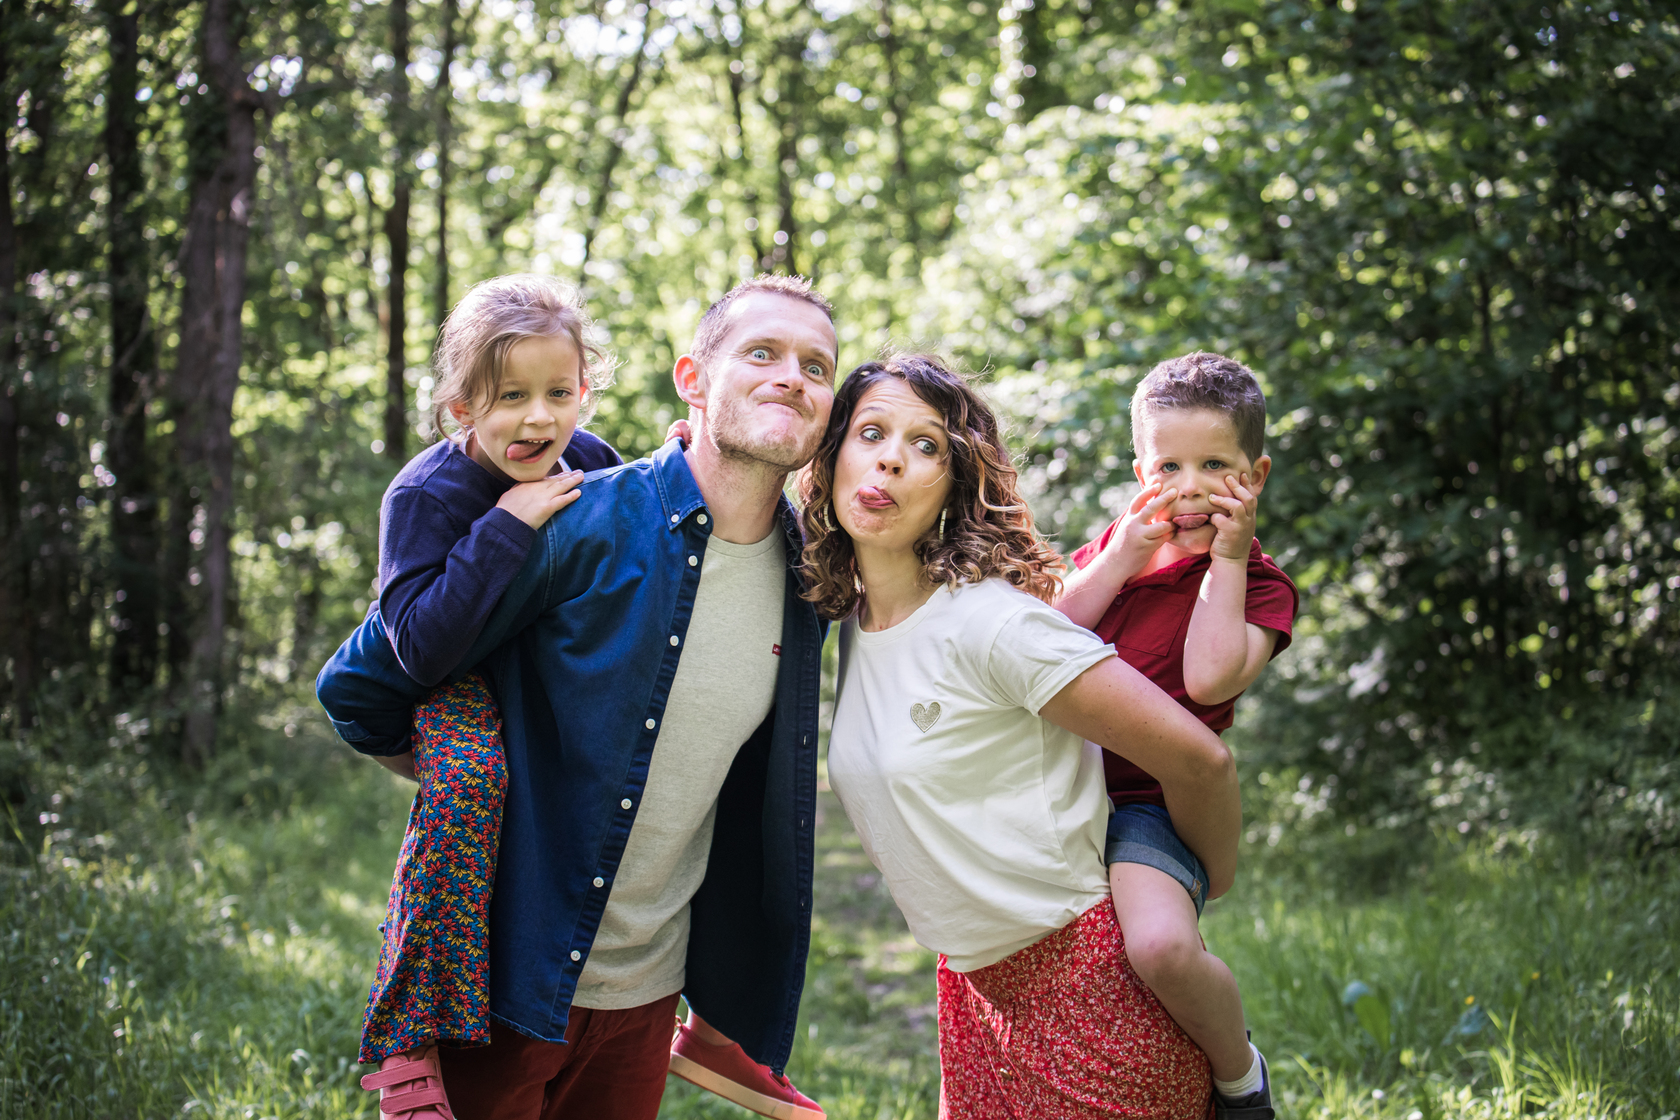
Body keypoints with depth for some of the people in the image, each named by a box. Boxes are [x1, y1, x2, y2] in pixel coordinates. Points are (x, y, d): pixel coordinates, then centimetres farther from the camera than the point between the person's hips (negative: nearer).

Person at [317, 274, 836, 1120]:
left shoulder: (806, 580, 0)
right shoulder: (579, 524, -16)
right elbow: (357, 688, -9)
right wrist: (483, 783, 3)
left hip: (648, 992, 5)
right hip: (508, 981, -4)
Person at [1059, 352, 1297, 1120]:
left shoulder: (1259, 584, 0)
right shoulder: (1114, 546, 14)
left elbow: (1210, 679, -20)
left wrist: (1227, 559, -14)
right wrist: (1122, 557, -8)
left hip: (1149, 805, -6)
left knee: (1163, 948, -32)